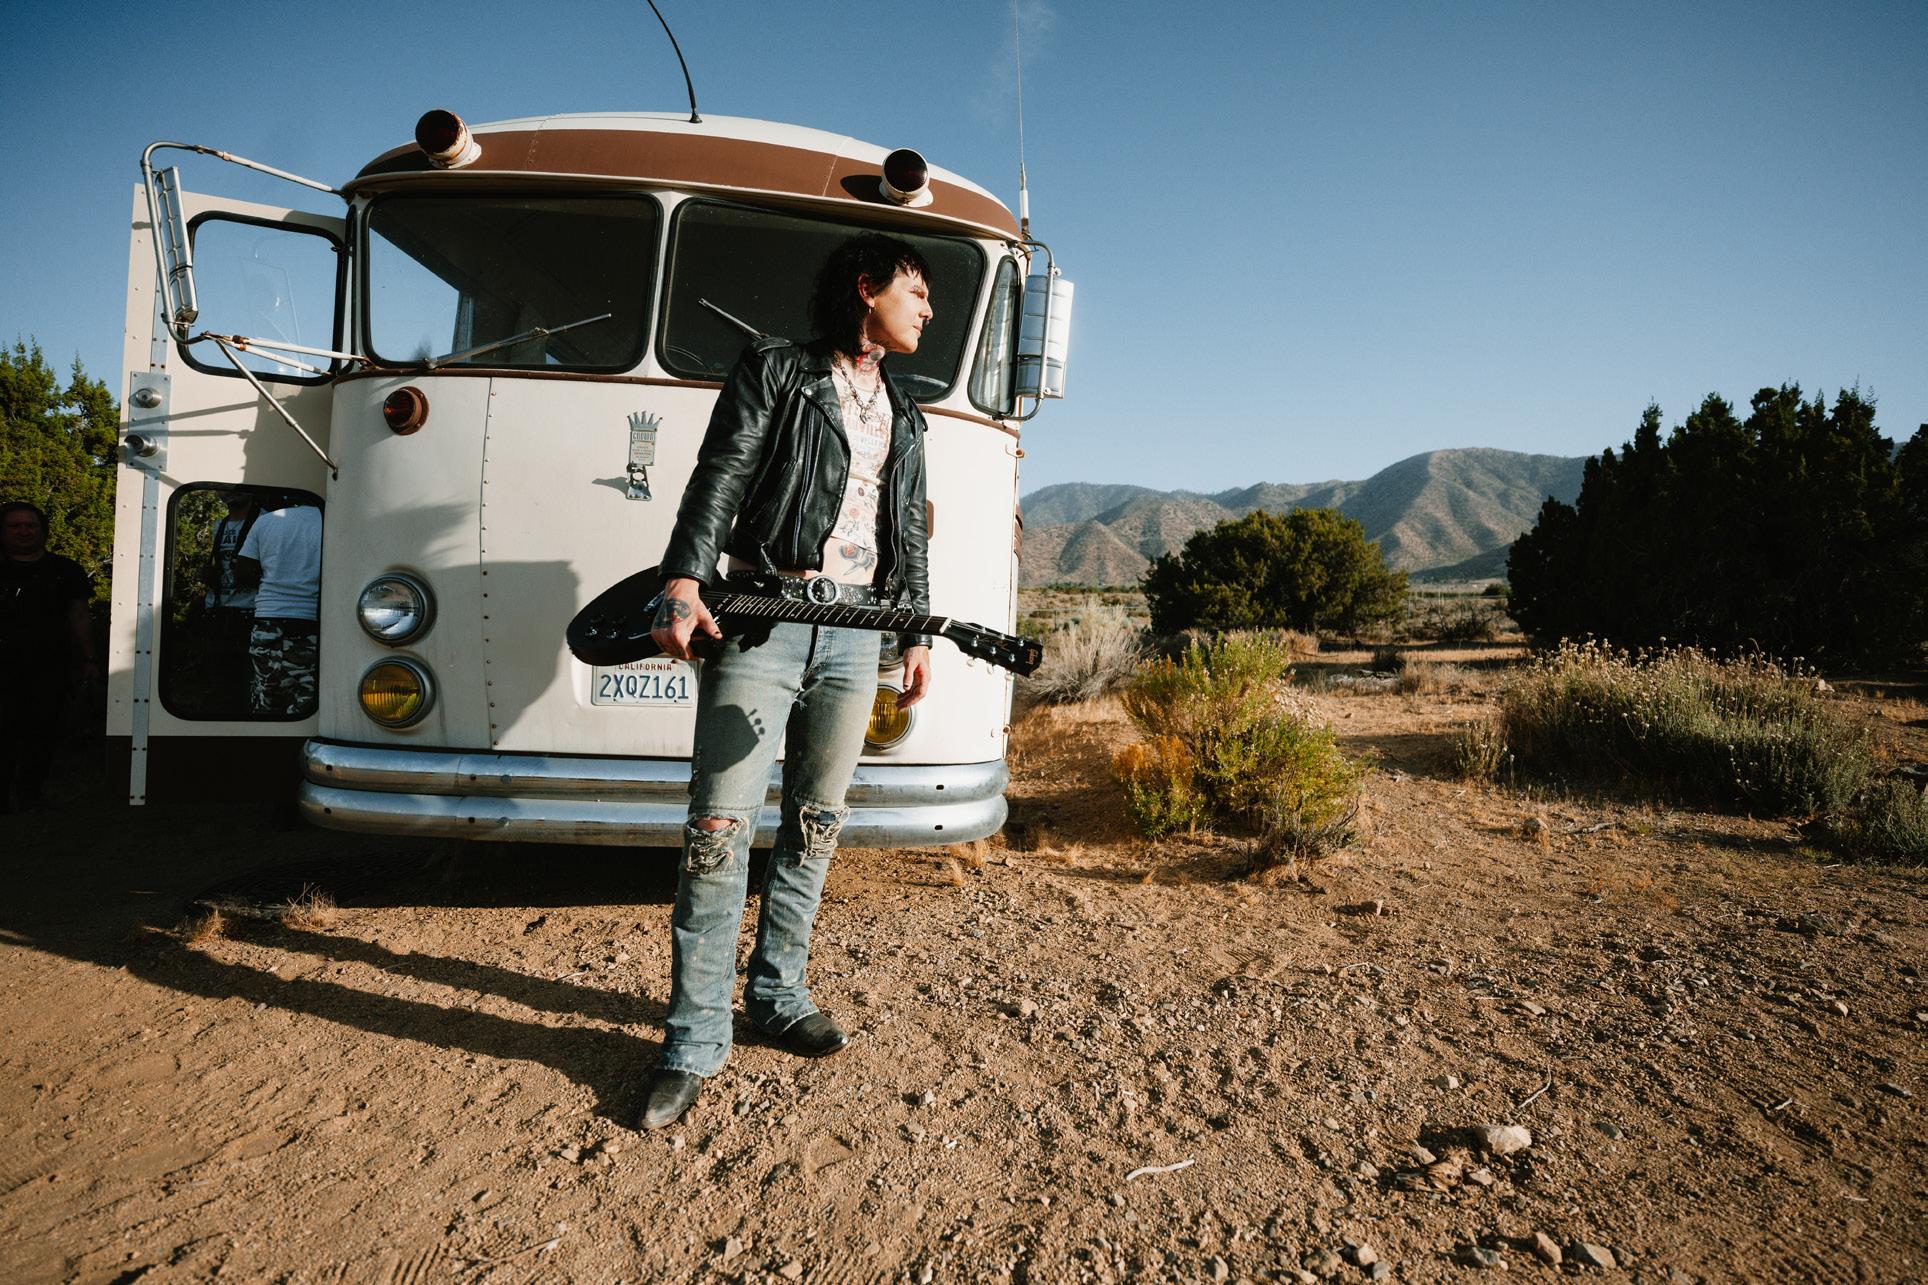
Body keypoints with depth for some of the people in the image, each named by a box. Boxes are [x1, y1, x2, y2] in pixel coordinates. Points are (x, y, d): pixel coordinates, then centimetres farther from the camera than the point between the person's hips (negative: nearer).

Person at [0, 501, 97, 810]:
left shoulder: (65, 570, 12)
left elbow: (79, 618, 12)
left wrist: (89, 659, 5)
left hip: (50, 668, 1)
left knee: (42, 733, -1)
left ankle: (30, 795, 9)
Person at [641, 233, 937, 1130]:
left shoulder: (902, 417, 21)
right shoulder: (774, 371, 5)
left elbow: (910, 536, 22)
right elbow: (720, 477, -7)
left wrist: (919, 636, 15)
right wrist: (684, 584, -21)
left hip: (854, 635, 6)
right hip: (762, 619, -5)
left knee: (816, 825, 8)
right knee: (720, 827, -7)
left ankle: (778, 998, 22)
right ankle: (694, 1044, 1)